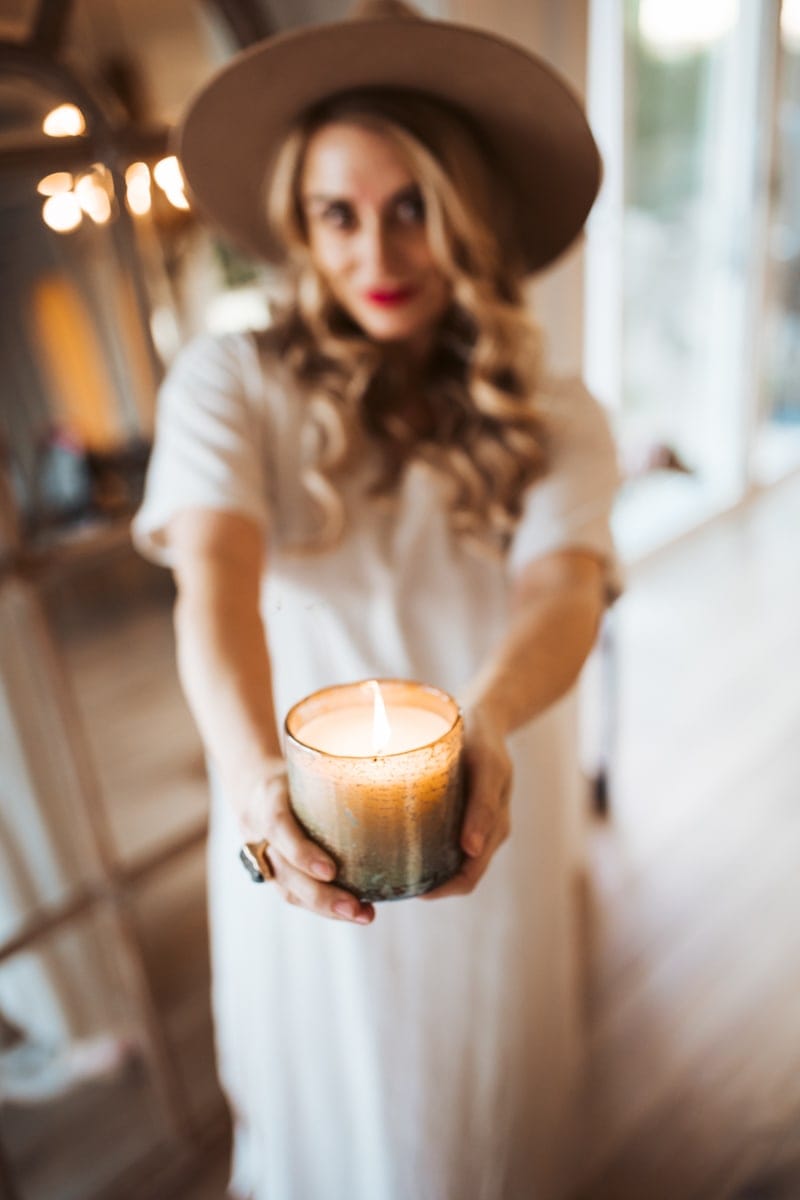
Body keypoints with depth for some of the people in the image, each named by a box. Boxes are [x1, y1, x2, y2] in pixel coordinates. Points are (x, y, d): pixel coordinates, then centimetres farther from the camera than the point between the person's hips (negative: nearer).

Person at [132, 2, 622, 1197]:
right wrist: (253, 769, -45)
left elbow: (564, 589, -23)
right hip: (303, 840, -1)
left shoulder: (555, 419, -6)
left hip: (491, 845, 2)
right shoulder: (231, 383, -11)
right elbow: (215, 576, -26)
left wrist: (482, 721, -44)